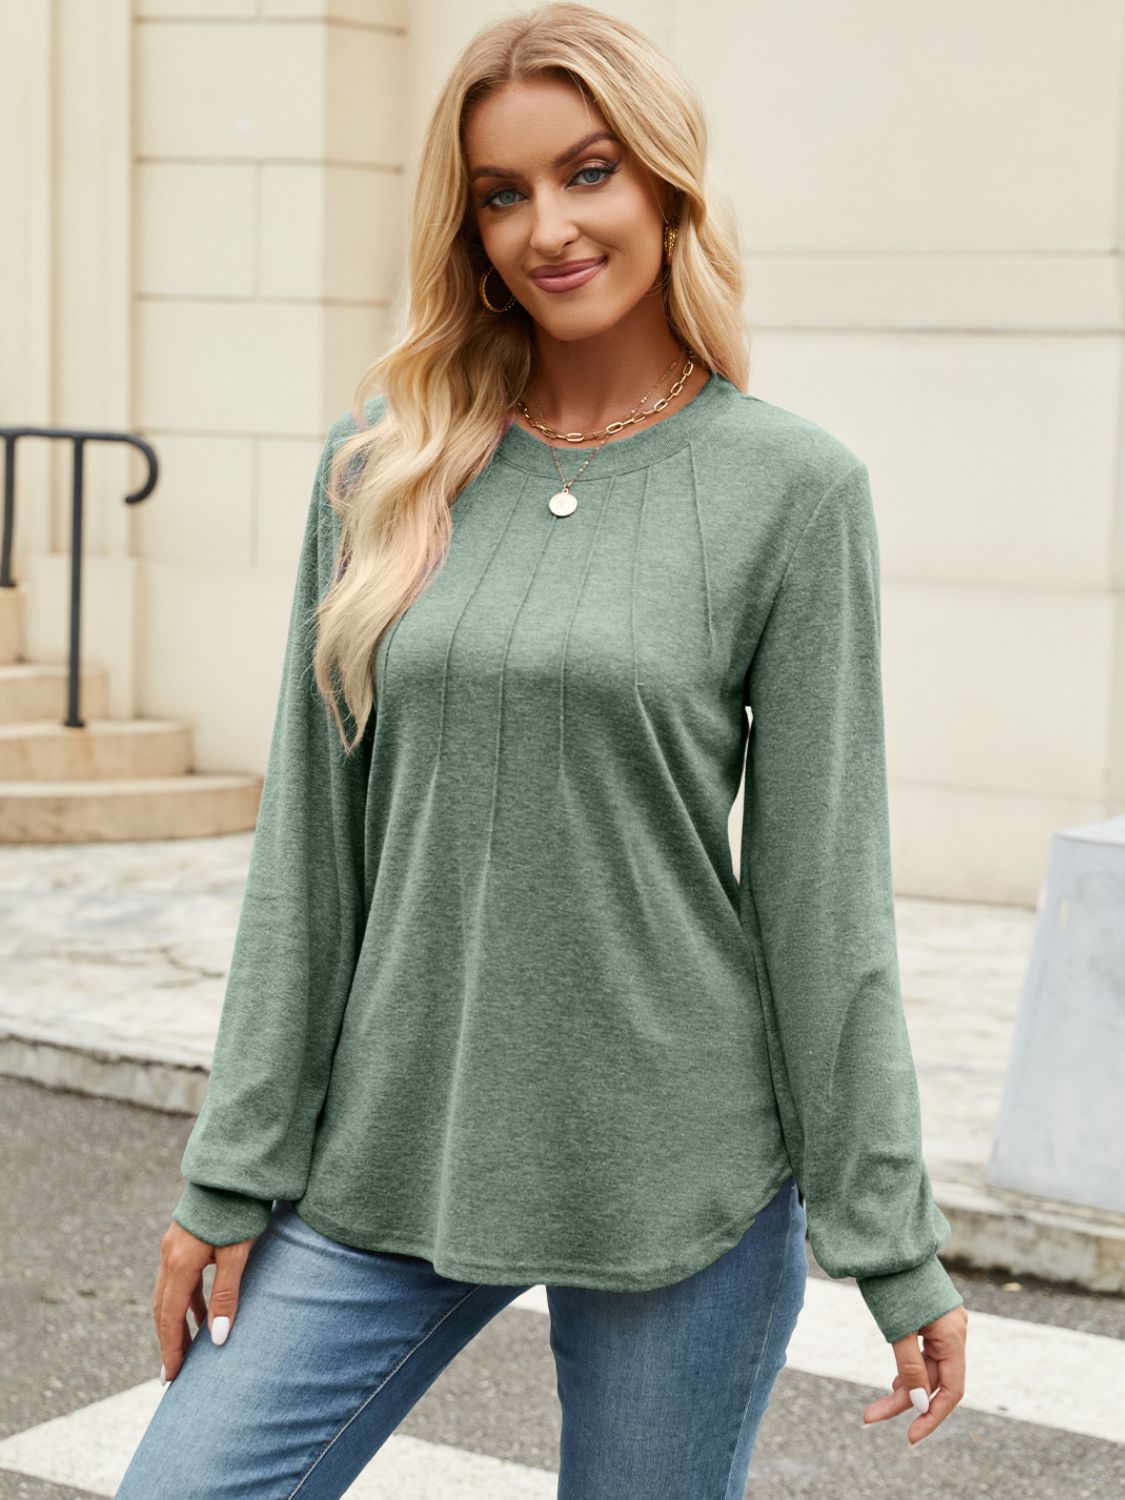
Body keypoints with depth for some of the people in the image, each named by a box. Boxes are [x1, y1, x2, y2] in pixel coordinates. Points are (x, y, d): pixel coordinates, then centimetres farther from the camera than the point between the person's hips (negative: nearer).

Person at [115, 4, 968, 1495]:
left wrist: (892, 1243, -4)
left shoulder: (793, 486, -5)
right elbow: (310, 841, 5)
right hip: (385, 1159, 3)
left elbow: (821, 881, -4)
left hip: (681, 1180, -2)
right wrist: (236, 1172, 3)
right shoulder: (383, 461, 4)